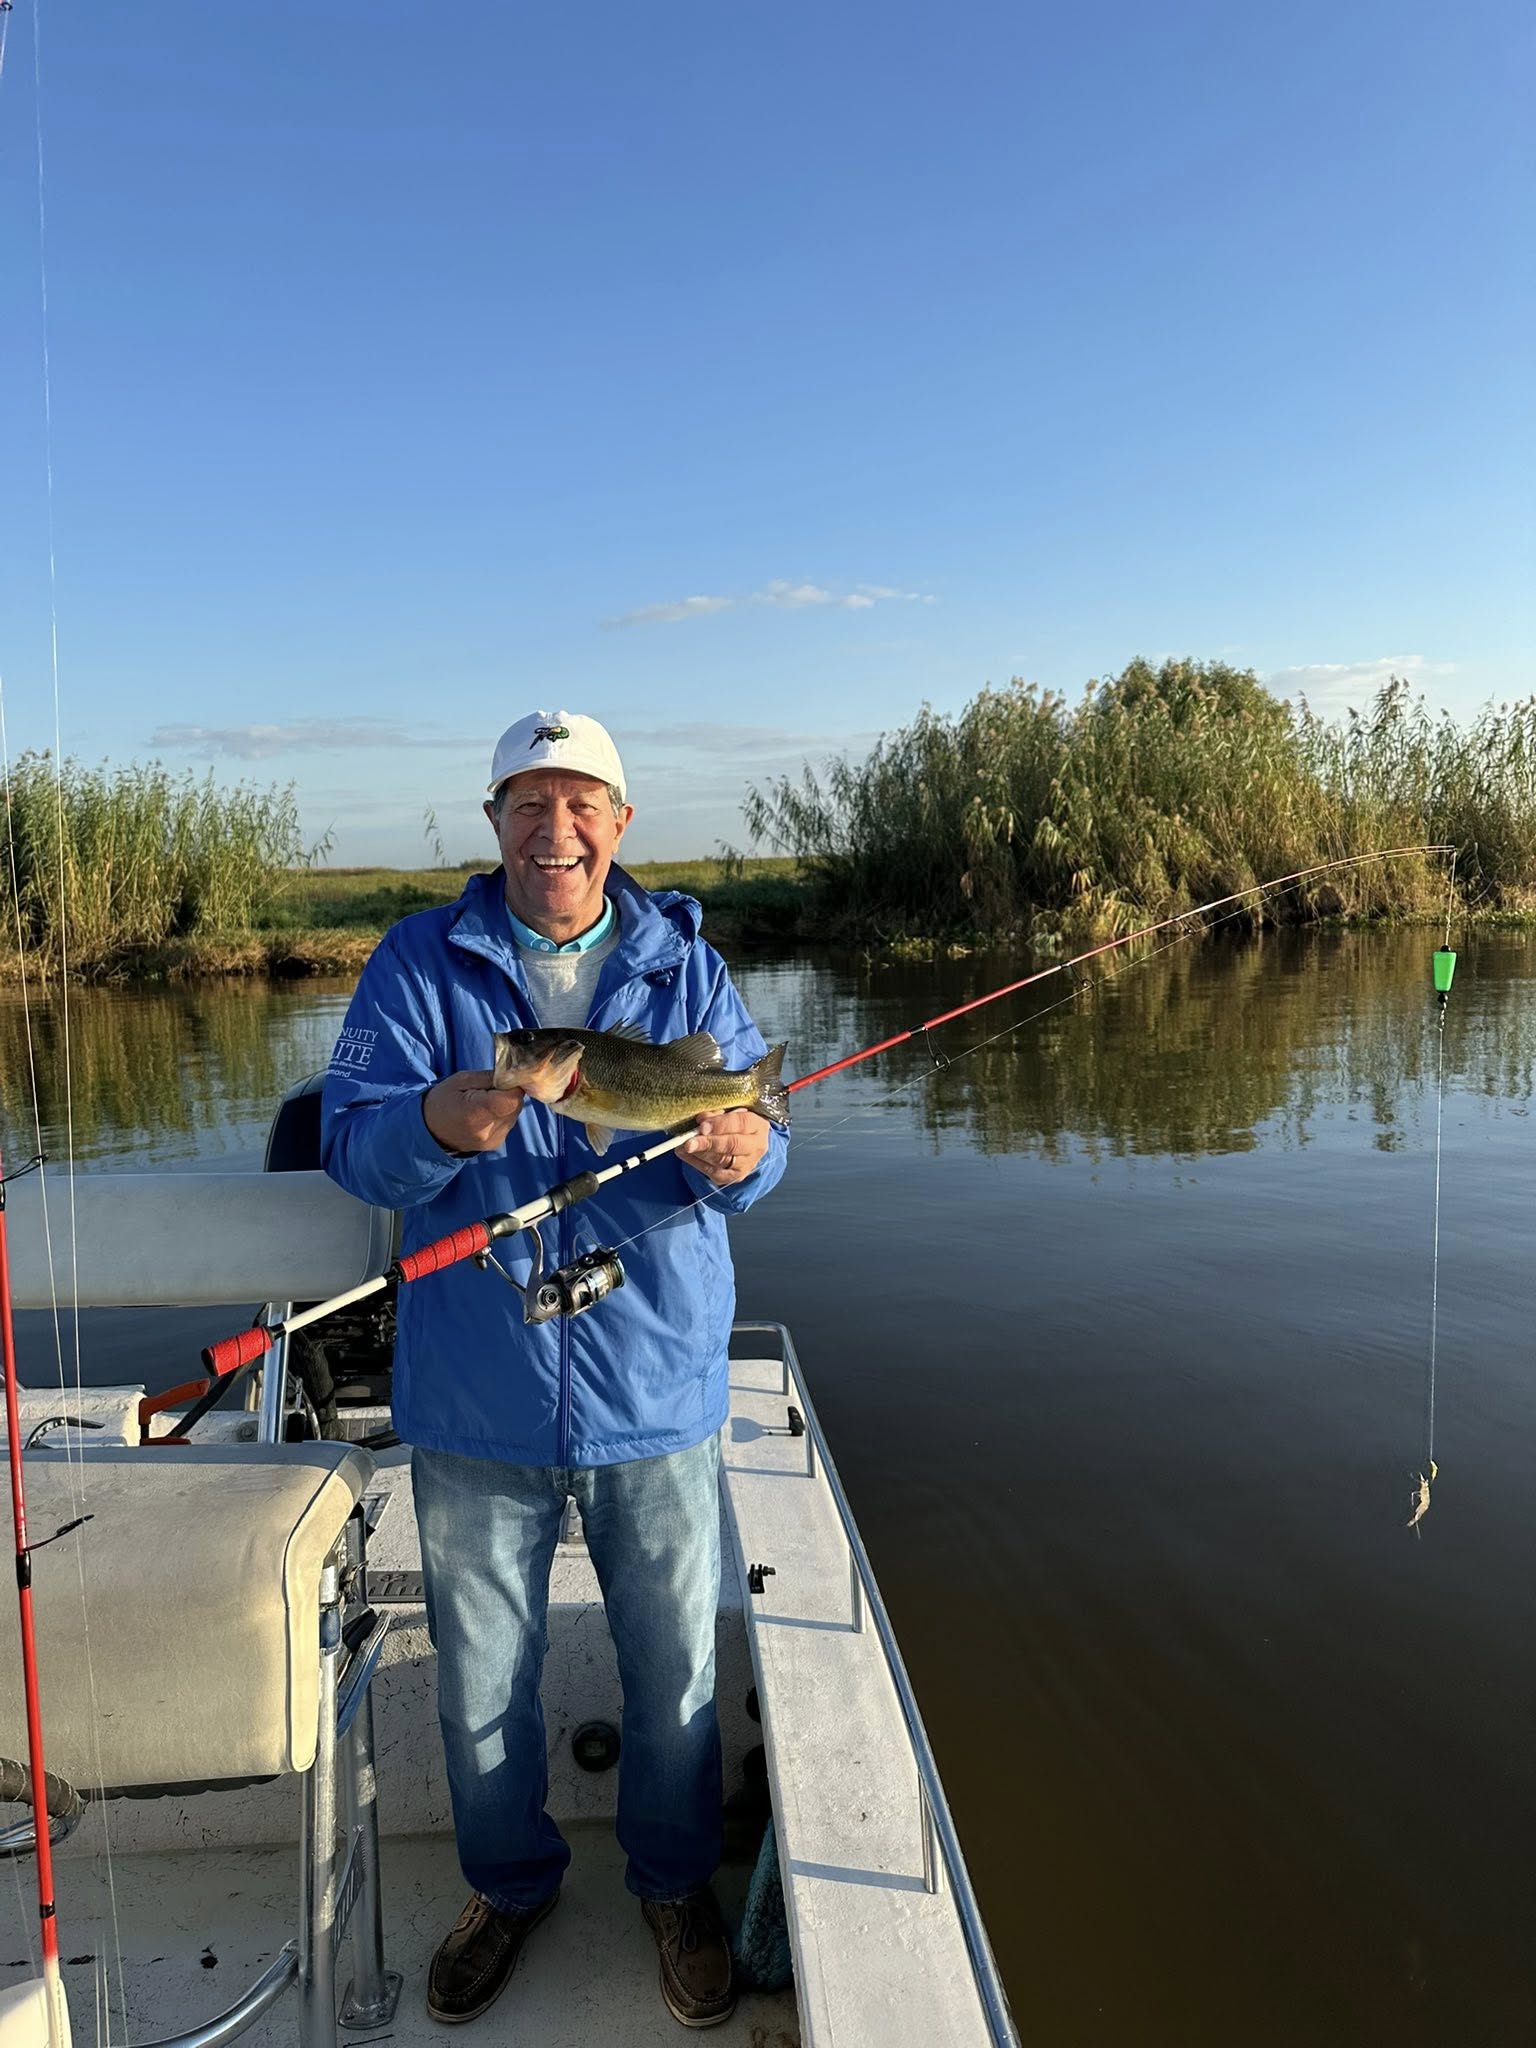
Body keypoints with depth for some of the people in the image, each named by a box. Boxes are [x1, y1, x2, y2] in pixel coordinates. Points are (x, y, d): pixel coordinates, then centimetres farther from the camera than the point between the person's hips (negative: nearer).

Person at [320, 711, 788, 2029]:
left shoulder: (687, 966, 1)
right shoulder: (421, 964, -2)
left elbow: (756, 1135, -4)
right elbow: (350, 1137, -11)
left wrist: (738, 1155, -29)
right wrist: (436, 1124, -33)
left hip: (658, 1391, 1)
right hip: (475, 1402, 0)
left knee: (678, 1669, 15)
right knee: (481, 1675, 17)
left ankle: (677, 1883, 43)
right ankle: (511, 1884, 45)